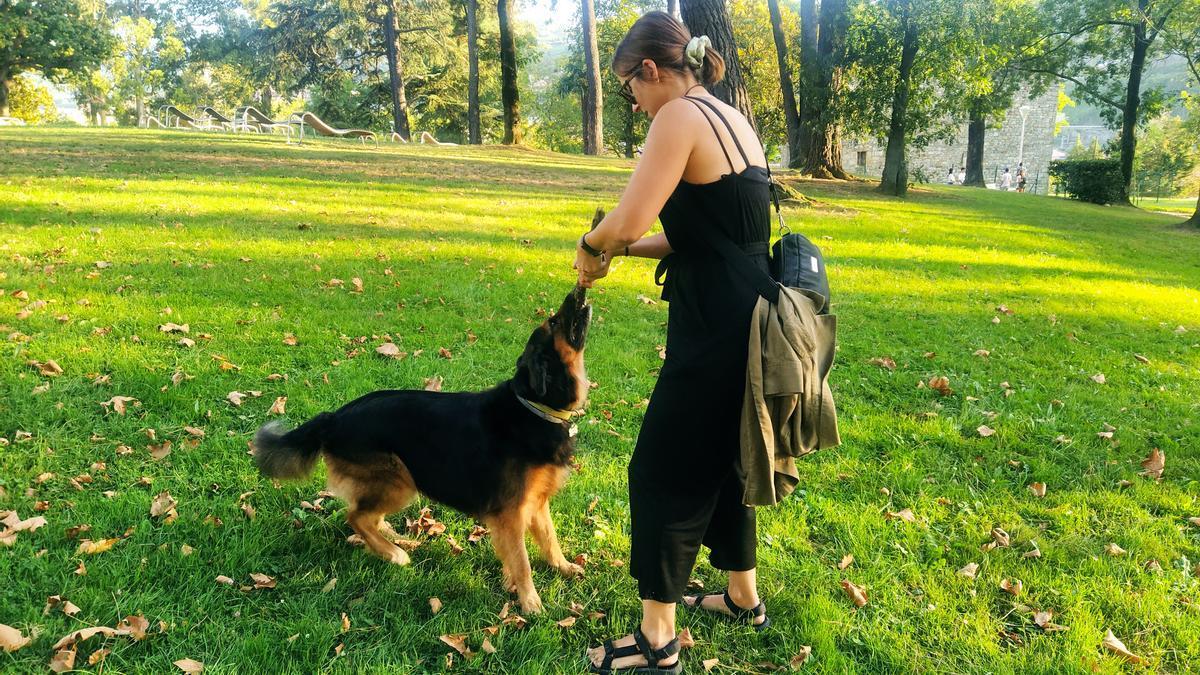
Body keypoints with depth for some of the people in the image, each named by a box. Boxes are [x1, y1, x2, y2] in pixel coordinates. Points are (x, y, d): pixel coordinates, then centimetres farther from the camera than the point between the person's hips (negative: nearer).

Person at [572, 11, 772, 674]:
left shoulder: (682, 115, -14)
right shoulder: (732, 120, 14)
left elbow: (629, 218, -24)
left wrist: (592, 245, -3)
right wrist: (623, 247, 12)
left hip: (714, 332, -9)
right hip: (747, 316, 9)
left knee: (663, 472, 3)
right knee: (721, 458, 23)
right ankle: (743, 596, 40)